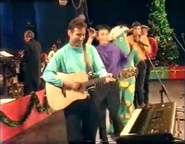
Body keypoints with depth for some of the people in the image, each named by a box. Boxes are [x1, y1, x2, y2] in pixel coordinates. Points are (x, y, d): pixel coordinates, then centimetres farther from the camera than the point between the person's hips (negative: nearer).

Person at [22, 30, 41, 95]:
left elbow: (25, 57, -16)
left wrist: (22, 57, 7)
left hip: (30, 68, -8)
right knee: (36, 88, 15)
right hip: (37, 68, 8)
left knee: (28, 89, -3)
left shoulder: (27, 44, -13)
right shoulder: (38, 44, 10)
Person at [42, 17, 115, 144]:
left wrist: (105, 76, -24)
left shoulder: (90, 49, 3)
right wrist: (65, 82, -21)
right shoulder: (62, 53, -4)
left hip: (90, 97, 3)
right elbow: (47, 74, -9)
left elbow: (100, 68, -2)